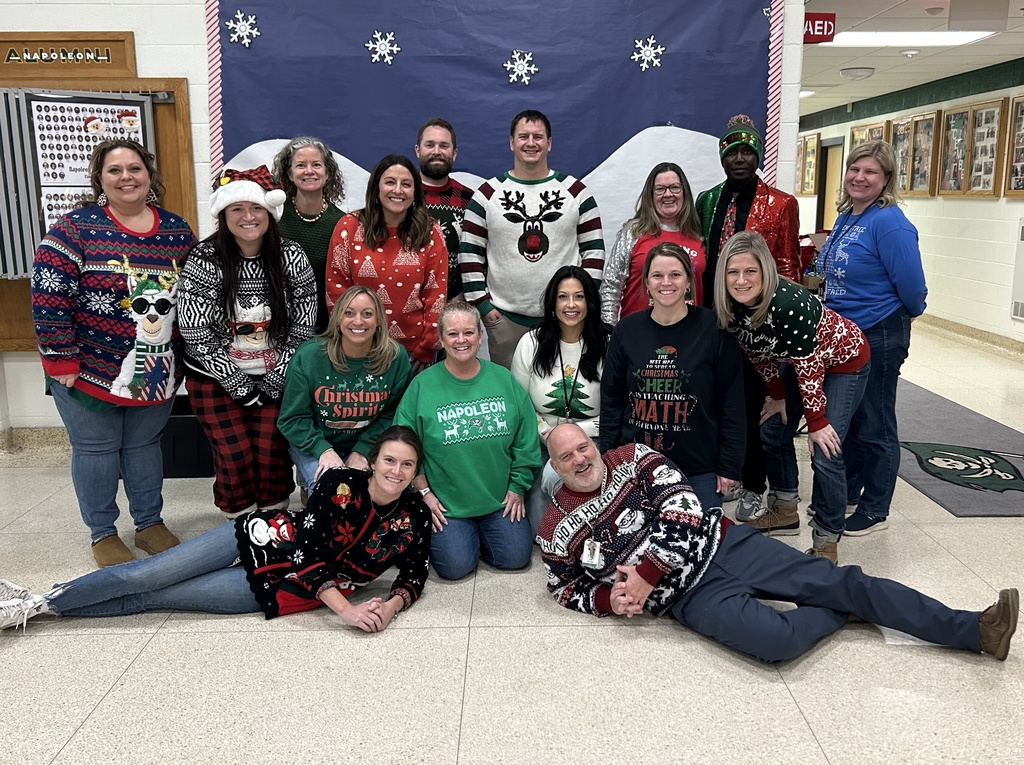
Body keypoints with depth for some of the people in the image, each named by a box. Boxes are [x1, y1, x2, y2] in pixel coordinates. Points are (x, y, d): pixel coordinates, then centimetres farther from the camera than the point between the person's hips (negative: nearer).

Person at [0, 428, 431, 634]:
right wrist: (346, 610, -27)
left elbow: (415, 576, 1)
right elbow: (306, 552, -19)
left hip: (274, 588, 0)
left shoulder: (413, 520, -10)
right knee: (144, 576, -9)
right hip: (259, 538, 0)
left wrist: (392, 605, -21)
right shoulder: (341, 483, -16)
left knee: (147, 598, -3)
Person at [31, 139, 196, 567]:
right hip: (89, 369, -3)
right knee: (95, 449, 9)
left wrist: (185, 358, 7)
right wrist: (62, 361, -14)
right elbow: (49, 298, -13)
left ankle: (150, 524, 31)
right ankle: (102, 534, 24)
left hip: (155, 372, 3)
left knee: (144, 445, 16)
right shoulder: (76, 227, -11)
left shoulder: (177, 232, 2)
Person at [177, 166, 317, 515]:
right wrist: (239, 384, -13)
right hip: (217, 379, -1)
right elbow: (197, 335, -12)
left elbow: (303, 329, -4)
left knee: (272, 454, -2)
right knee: (234, 456, -3)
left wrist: (273, 382, -9)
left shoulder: (292, 257, -6)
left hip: (277, 378, 1)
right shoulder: (203, 260, -11)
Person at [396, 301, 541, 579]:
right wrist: (424, 493, -5)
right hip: (445, 503, -2)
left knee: (516, 556, -6)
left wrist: (517, 487, 4)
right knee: (456, 566, -13)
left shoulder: (504, 380, 1)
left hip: (500, 500, 3)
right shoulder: (422, 385, -6)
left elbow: (526, 441, 6)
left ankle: (479, 533, 24)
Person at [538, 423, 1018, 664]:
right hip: (688, 592, -2)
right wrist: (608, 599, -7)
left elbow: (684, 514, -5)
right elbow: (565, 587, 14)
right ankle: (841, 613, 4)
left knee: (839, 580, -6)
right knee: (776, 639, -29)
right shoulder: (556, 530, 2)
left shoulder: (634, 459, 2)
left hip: (720, 542, 3)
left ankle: (976, 631, 0)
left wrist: (646, 576, -14)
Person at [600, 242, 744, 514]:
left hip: (700, 469, -2)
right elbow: (611, 400, 7)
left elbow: (732, 401, -4)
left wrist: (729, 466, -5)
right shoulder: (626, 330, 1)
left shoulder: (714, 329, -7)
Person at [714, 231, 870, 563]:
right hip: (796, 362, 8)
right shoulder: (731, 307, -16)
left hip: (844, 361, -7)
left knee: (824, 453, -14)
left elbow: (808, 366, -30)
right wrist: (778, 396, 7)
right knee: (773, 432, 12)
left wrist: (817, 421, -22)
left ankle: (826, 541, 1)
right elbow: (759, 354, 1)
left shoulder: (787, 302, -38)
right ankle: (785, 511, 33)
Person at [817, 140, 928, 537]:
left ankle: (875, 510, 20)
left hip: (878, 338, -8)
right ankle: (846, 492, 36)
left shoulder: (890, 223, -19)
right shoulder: (845, 219, 7)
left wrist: (909, 314, -1)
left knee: (873, 425, 5)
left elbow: (911, 287, -18)